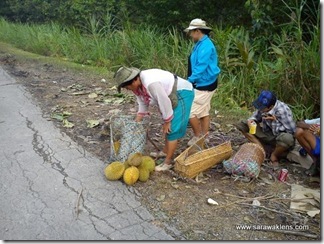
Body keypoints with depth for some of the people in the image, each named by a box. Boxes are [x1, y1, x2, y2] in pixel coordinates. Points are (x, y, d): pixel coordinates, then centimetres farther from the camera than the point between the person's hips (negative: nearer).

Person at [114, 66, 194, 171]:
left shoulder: (150, 83, -33)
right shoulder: (138, 84, -2)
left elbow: (164, 102, -26)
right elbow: (143, 104, 9)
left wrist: (167, 122, -14)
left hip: (182, 94, -10)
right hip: (173, 96, 10)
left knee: (172, 129, -8)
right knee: (168, 127, 20)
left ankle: (168, 162, 1)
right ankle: (165, 151, 37)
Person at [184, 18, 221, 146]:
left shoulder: (205, 46, -20)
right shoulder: (201, 44, 13)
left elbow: (201, 68, -26)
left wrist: (190, 81, -21)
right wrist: (192, 81, 11)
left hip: (203, 86, -10)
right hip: (203, 84, 10)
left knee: (190, 112, -6)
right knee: (203, 112, 15)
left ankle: (198, 137, 10)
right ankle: (204, 138, 25)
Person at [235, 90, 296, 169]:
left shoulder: (282, 110, -30)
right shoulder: (263, 106, -15)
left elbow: (292, 130, -26)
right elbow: (256, 115, 6)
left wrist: (275, 120, -26)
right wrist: (251, 120, -17)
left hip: (280, 136, -5)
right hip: (268, 134, 5)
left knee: (287, 138, -43)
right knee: (242, 125, -7)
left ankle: (274, 156, -8)